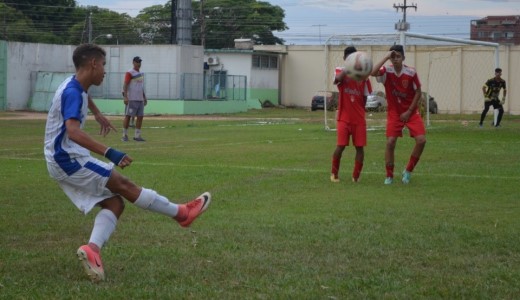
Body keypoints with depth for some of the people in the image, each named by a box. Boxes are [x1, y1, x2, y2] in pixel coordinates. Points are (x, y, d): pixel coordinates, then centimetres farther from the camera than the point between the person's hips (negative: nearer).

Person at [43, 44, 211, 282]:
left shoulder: (76, 86, 11)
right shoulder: (72, 93, -20)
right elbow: (73, 131, -36)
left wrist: (98, 115, 51)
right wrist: (109, 153, -42)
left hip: (64, 163, 10)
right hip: (68, 159, -10)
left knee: (114, 203, -1)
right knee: (124, 185, -7)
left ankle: (92, 247, -22)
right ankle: (181, 213, 1)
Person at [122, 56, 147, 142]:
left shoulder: (141, 73, 18)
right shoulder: (129, 73, -7)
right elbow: (125, 85, -13)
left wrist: (144, 97, 21)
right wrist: (125, 97, -22)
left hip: (140, 99, 8)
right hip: (131, 99, -8)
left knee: (140, 116, 3)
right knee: (128, 116, -5)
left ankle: (137, 135, 8)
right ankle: (124, 135, 0)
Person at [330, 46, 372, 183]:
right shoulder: (340, 71, -1)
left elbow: (364, 96, 12)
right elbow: (337, 79, -27)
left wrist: (359, 111, 6)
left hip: (359, 118, 3)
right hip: (344, 117, -3)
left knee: (360, 147, -1)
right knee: (340, 146, -9)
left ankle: (356, 176, 11)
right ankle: (334, 174, 11)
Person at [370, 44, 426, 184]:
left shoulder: (411, 72, -11)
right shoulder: (387, 71, -12)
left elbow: (418, 92, -3)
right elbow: (373, 72, -33)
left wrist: (409, 111, -8)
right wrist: (386, 57, -31)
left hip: (410, 112, 1)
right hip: (394, 112, -1)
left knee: (421, 140, -13)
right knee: (390, 142, -11)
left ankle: (408, 171, 6)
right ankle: (389, 176, 5)